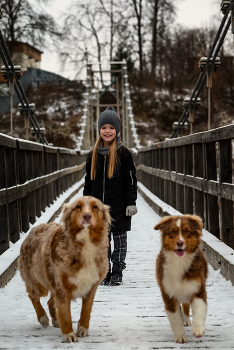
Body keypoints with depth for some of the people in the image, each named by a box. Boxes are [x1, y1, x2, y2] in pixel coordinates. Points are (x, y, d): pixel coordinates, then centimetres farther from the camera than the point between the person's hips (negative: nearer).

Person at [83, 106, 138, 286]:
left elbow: (131, 180, -4)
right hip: (99, 206, 4)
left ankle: (117, 272, 12)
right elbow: (88, 181, 15)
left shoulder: (123, 153, -4)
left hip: (119, 206, -4)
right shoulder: (93, 155, 9)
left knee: (119, 238, 3)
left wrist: (131, 203, -9)